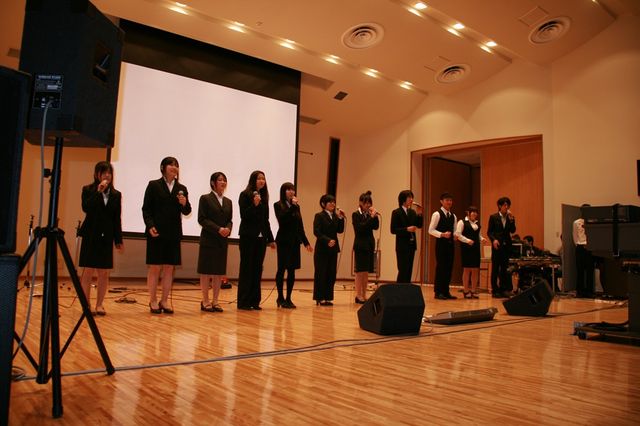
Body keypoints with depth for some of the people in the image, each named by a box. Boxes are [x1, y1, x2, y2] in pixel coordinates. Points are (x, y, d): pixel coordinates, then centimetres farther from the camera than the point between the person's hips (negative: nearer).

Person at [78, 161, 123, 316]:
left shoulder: (116, 194, 8)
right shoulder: (88, 190, 2)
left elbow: (117, 218, 8)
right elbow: (86, 208, -16)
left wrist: (118, 240, 6)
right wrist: (98, 191, -18)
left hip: (107, 237, 2)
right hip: (91, 235, -2)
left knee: (104, 273, 5)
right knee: (88, 271, 0)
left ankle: (99, 304, 14)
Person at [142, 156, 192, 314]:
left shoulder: (181, 189, 12)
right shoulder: (154, 185, 2)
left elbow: (187, 212, 8)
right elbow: (146, 209, -1)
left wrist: (184, 204, -13)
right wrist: (150, 226, -15)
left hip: (173, 234, 3)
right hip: (156, 232, -3)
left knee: (169, 268, 5)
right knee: (155, 267, 1)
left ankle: (164, 301, 14)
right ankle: (153, 301, 11)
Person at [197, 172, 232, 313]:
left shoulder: (228, 202, 15)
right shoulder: (205, 198, 0)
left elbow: (230, 220, 12)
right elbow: (202, 219, -8)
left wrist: (228, 229, -10)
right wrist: (218, 229, -18)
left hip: (223, 240, 5)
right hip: (209, 239, -5)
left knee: (220, 272, 5)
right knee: (206, 271, -1)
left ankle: (215, 301, 12)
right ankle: (205, 301, 7)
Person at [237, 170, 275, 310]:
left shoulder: (264, 197, 13)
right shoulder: (245, 195, -3)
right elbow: (243, 215, -10)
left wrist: (271, 239, 15)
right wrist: (254, 205, -23)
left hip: (261, 237, 5)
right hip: (248, 237, -5)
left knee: (257, 269, 6)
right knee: (246, 269, -1)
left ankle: (254, 301, 12)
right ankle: (243, 302, 4)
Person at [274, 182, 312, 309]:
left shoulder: (296, 206, 13)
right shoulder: (278, 205, -1)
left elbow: (300, 226, 15)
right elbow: (282, 219, -18)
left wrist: (306, 242, 13)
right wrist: (292, 206, -18)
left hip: (295, 241, 5)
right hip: (284, 241, -5)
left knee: (292, 270, 5)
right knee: (282, 269, -1)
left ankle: (288, 298, 12)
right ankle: (281, 298, 8)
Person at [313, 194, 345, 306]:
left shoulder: (335, 216, 11)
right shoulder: (319, 216, -5)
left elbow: (340, 230, 4)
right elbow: (317, 232, -14)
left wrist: (340, 218, -6)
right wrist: (328, 240, -24)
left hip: (333, 248, 6)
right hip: (322, 249, -6)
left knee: (331, 274, 6)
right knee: (321, 273, 0)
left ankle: (328, 297, 14)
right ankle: (320, 298, 8)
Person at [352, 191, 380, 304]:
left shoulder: (369, 214, 10)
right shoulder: (356, 214, -5)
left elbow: (376, 227, 1)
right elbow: (360, 227, -19)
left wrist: (375, 216, -11)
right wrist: (371, 217, -20)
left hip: (370, 245, 6)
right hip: (360, 245, -6)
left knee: (367, 271, 8)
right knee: (360, 271, -4)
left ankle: (364, 295, 15)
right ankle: (358, 295, 2)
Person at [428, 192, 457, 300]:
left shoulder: (453, 216, 14)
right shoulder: (437, 214, -6)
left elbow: (454, 231, 19)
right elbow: (431, 230, -10)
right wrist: (442, 234, -20)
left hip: (450, 244, 6)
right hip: (441, 243, -6)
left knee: (449, 267, 7)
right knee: (440, 267, -4)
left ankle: (446, 291, 15)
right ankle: (438, 292, 4)